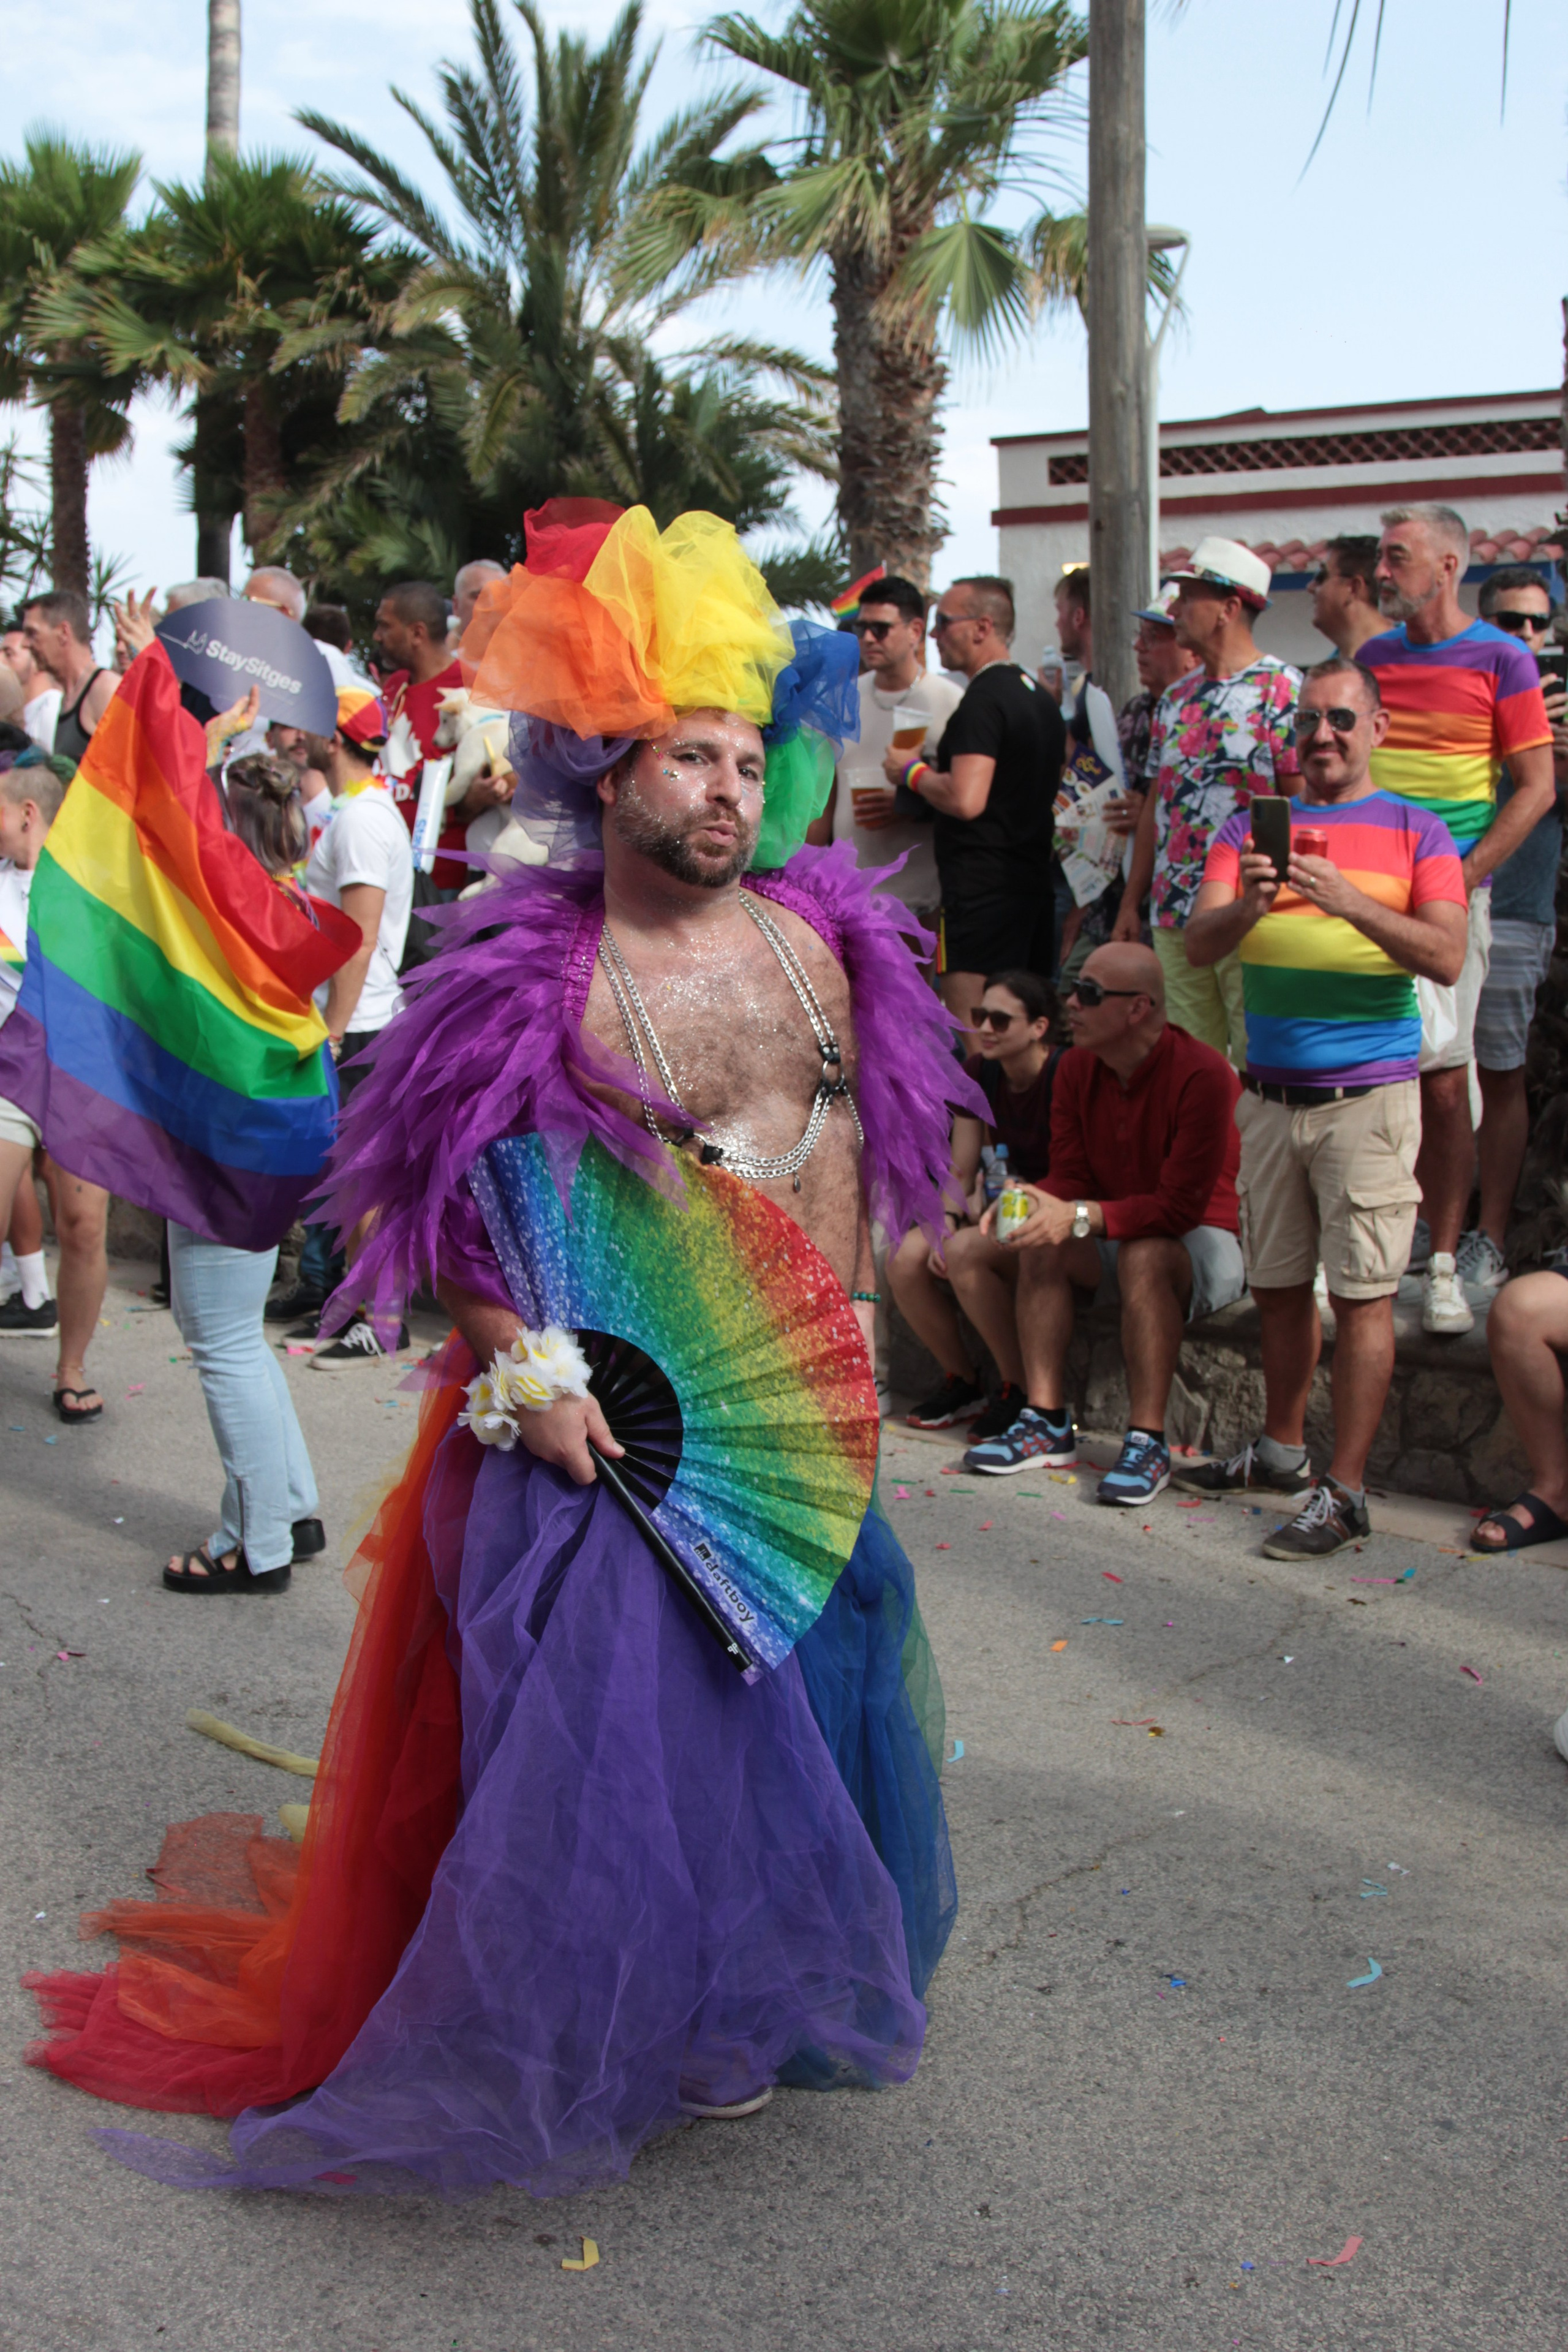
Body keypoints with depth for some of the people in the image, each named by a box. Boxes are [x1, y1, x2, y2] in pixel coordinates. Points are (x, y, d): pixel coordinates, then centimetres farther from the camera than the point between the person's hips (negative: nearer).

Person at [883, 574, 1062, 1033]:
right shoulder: (1039, 697, 17)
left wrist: (912, 772, -7)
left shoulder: (984, 699, -14)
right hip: (1034, 883, 10)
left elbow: (966, 800, -25)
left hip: (981, 888, -10)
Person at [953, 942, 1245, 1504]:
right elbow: (1071, 1181, 0)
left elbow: (1182, 1207, -26)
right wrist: (1031, 1205, -23)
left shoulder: (1201, 1074, -23)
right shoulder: (1077, 1067, -2)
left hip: (1206, 1243, -6)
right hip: (1115, 1239, 6)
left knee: (1145, 1256, -37)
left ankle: (1147, 1442, -29)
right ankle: (1047, 1421, -15)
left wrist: (1082, 1218, -36)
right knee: (1041, 1245, -20)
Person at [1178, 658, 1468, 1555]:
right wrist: (1250, 905, -21)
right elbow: (1200, 945, 0)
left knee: (1363, 1294, -5)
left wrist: (1347, 900, -21)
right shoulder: (1251, 827, 11)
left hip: (1370, 1095, -3)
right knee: (1279, 1283, 12)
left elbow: (1447, 957, -9)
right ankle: (1282, 1449, 28)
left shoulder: (1416, 830, 3)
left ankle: (1344, 1491, 0)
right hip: (1270, 1093, 4)